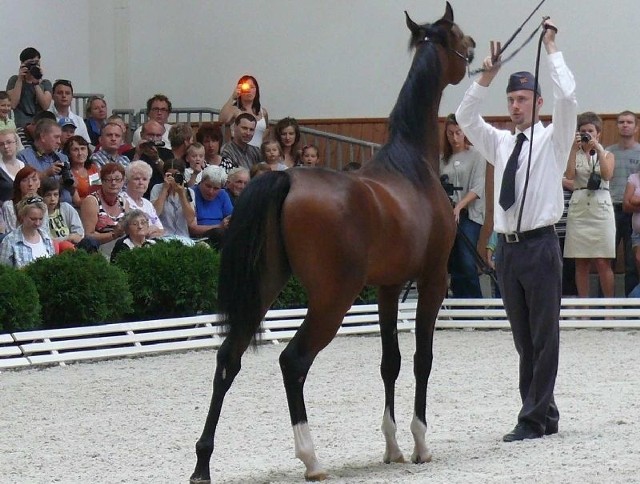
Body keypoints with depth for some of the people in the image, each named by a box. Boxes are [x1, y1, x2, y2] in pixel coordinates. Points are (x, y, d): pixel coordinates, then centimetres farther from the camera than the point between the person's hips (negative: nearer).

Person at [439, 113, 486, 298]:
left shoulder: (475, 155, 2)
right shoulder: (444, 159, 14)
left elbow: (478, 187, -6)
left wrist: (459, 206, -19)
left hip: (469, 214, -4)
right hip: (448, 214, 4)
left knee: (467, 262, -16)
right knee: (454, 265, 0)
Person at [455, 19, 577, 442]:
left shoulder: (553, 139, 1)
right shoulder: (500, 143, 16)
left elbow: (568, 96, -13)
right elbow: (465, 117, 11)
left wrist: (551, 48, -5)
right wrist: (487, 77, 3)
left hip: (541, 245, -6)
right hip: (507, 247, 6)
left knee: (544, 336, -4)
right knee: (524, 339, 8)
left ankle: (534, 419, -5)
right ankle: (545, 414, 14)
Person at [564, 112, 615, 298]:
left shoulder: (607, 155, 10)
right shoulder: (575, 155, 10)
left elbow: (607, 175, -10)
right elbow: (569, 175, -9)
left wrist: (598, 149, -12)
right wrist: (575, 148, -11)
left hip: (601, 209, -1)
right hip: (578, 210, 1)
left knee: (603, 262, -5)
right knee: (581, 263, 1)